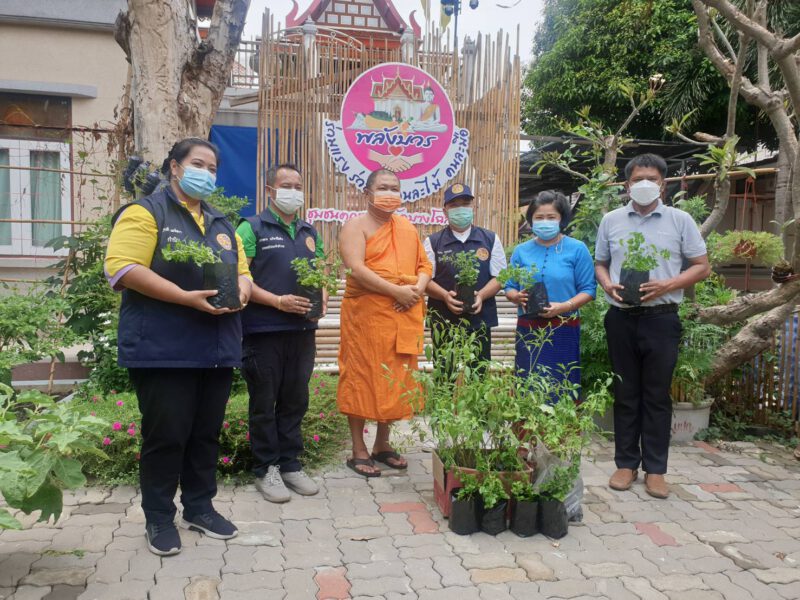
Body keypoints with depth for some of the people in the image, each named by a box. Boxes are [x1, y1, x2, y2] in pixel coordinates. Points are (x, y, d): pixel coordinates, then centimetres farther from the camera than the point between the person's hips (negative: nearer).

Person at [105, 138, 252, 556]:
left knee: (206, 433, 13)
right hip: (163, 348, -6)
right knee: (166, 435, 0)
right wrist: (186, 297, -22)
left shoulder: (221, 224, 19)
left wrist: (241, 290, -6)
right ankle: (158, 517, 16)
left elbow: (242, 271, 19)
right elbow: (122, 268, -15)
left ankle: (199, 507, 27)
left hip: (216, 347, 7)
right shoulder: (146, 212, -3)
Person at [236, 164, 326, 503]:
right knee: (264, 403, 5)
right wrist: (278, 301, -19)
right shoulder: (252, 228, -3)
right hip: (263, 331, -5)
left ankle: (290, 465, 24)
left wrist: (322, 298, -2)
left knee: (295, 400, 12)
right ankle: (266, 470, 17)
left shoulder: (309, 233, 15)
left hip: (302, 330, 6)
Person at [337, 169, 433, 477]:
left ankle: (382, 443, 25)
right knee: (362, 377, 0)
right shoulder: (357, 225, -3)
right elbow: (356, 270, -16)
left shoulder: (407, 227, 16)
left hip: (404, 315, 6)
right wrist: (396, 291, -19)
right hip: (366, 313, -6)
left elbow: (424, 265, 16)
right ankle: (358, 450, 11)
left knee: (396, 379, 10)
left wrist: (418, 289, -5)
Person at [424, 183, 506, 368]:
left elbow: (499, 276, 5)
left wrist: (481, 295, -13)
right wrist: (445, 296, -17)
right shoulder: (433, 242, 5)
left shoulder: (490, 239, 8)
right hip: (444, 320, -1)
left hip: (480, 318, 1)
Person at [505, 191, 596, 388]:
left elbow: (588, 289, -2)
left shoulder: (577, 249, 1)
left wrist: (563, 307, -17)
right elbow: (510, 287, 12)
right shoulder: (521, 251, 9)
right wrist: (517, 297, -11)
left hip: (563, 330, -2)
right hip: (528, 330, 2)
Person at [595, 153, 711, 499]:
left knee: (657, 395, 4)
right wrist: (608, 285, -7)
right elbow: (600, 263, 15)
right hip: (621, 318, 2)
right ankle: (626, 463, 20)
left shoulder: (680, 220, 1)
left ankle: (655, 469, 14)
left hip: (661, 318, -2)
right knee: (625, 393, 9)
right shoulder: (611, 221, 7)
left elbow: (702, 267, 2)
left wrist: (668, 285, -15)